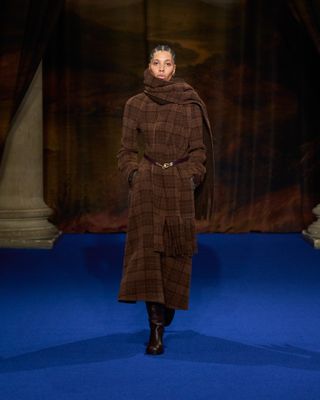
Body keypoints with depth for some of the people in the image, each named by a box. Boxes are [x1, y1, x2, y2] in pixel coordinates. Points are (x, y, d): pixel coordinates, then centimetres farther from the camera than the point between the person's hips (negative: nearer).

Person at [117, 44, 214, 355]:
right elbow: (126, 149, 9)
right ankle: (156, 328, -9)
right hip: (147, 184, -1)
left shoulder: (190, 105, 3)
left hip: (179, 184, 1)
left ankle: (169, 303, 34)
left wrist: (192, 177, -3)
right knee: (147, 246, -9)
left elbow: (198, 149, 7)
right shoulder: (135, 105, 4)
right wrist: (135, 175, -3)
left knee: (176, 249, 5)